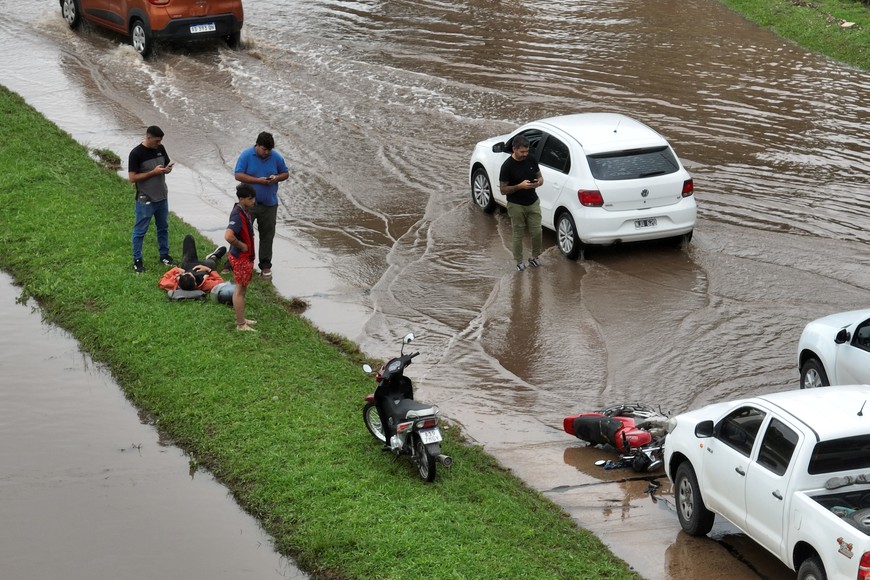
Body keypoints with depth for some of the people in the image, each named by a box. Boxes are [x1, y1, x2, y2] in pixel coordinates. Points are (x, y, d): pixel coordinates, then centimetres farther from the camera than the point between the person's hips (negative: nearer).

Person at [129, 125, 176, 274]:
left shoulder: (160, 148, 1)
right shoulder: (136, 153, -18)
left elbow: (167, 164, 15)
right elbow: (133, 178, -18)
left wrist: (168, 168, -10)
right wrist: (153, 172, -24)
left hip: (162, 197, 7)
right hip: (145, 200, -7)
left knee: (163, 227, 18)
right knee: (140, 230, 3)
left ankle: (164, 255, 32)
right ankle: (137, 260, 11)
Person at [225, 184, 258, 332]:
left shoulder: (245, 211, 5)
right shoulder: (238, 215, -26)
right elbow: (228, 236, -39)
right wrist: (241, 245, -23)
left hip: (246, 257, 10)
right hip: (241, 258, -10)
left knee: (242, 289, 19)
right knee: (240, 290, 0)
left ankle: (241, 319, 32)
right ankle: (240, 324, 8)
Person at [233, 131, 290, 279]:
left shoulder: (276, 157, -1)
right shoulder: (246, 155, -9)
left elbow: (285, 173, 10)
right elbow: (238, 175, -13)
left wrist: (277, 178, -13)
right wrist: (258, 180, -21)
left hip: (269, 204, 3)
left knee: (267, 235, 8)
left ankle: (265, 266, 17)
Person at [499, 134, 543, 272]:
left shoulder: (531, 160, -3)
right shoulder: (507, 166, -18)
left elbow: (540, 177, 11)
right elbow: (503, 190, -14)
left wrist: (539, 182, -14)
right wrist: (520, 186, -27)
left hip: (533, 203, 4)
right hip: (516, 205, -4)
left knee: (537, 232, 4)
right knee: (518, 235, 6)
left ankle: (535, 257, 26)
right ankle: (519, 261, 22)